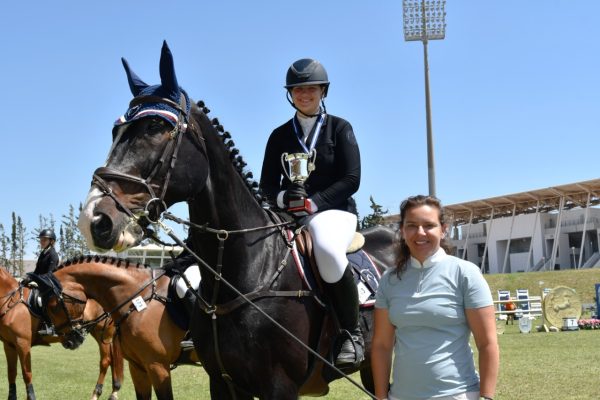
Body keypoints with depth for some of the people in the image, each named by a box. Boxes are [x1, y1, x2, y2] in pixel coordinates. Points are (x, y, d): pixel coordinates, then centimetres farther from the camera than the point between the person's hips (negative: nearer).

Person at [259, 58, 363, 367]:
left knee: (327, 249, -39)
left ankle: (352, 334, -23)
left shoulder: (340, 129, 6)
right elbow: (267, 184, 10)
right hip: (288, 213, 4)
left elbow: (351, 180, -4)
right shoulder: (280, 136, 13)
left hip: (333, 210, -4)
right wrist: (282, 198, -14)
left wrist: (313, 202, -16)